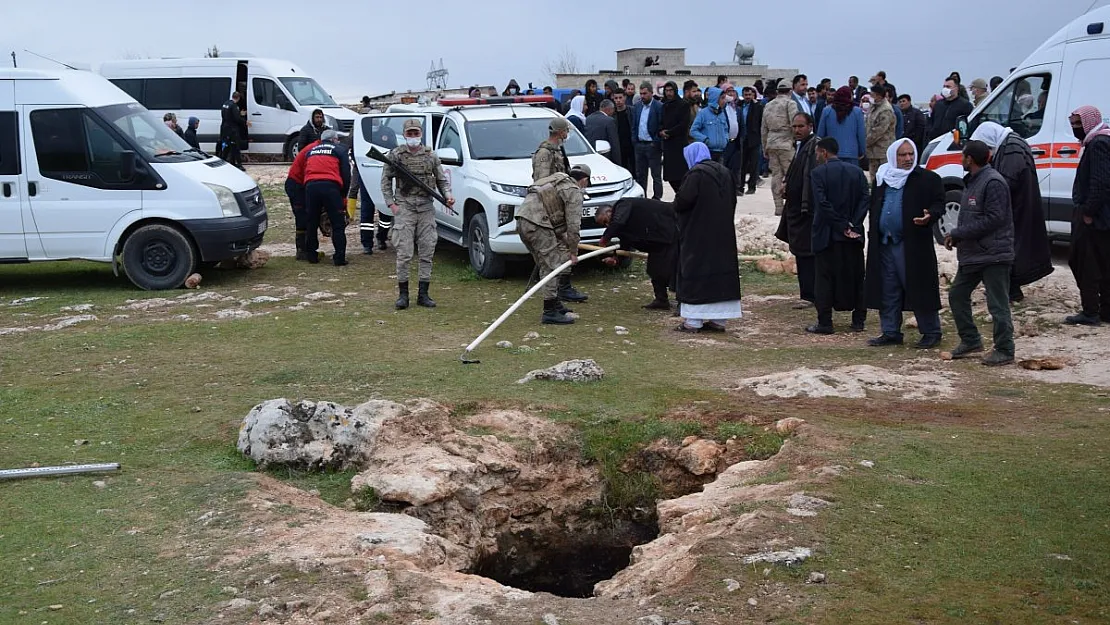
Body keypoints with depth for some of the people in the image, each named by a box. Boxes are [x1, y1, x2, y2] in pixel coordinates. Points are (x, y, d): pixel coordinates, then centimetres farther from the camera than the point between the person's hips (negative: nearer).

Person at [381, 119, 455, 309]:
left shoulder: (431, 155, 9)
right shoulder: (395, 155, 3)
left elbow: (442, 179, 14)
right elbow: (386, 180, 6)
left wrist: (447, 195, -5)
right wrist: (391, 203, -4)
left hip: (426, 208, 3)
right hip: (404, 207, -3)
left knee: (427, 252, 3)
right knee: (404, 253, -5)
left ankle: (423, 295, 10)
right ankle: (403, 294, 4)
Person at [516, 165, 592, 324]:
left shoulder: (558, 182, 29)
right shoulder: (574, 192, 0)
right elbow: (573, 225, -5)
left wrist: (564, 242, 34)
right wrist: (573, 251, 4)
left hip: (522, 220, 10)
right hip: (536, 223, -10)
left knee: (547, 266, 18)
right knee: (551, 267, -6)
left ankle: (555, 305, 26)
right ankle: (550, 312, -7)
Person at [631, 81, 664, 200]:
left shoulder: (659, 107, -9)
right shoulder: (637, 106, 9)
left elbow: (662, 127, -10)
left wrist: (657, 142, -13)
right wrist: (634, 140, 6)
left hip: (653, 145, -6)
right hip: (639, 145, 6)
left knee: (656, 175, 1)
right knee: (640, 174, 11)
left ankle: (657, 198, 7)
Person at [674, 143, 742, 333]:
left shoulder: (696, 174, -15)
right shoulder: (724, 172, 9)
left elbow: (681, 201, -20)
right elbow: (732, 202, 13)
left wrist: (677, 205, 1)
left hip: (698, 234, -7)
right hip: (723, 234, 7)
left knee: (695, 274, -1)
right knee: (722, 269, 10)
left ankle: (693, 321, -1)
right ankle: (718, 319, 13)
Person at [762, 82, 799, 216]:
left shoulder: (768, 105, 15)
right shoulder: (790, 103, -3)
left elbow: (764, 129, 18)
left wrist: (765, 148, 23)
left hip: (771, 144, 6)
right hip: (786, 144, -6)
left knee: (776, 175, 6)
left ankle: (778, 207, 6)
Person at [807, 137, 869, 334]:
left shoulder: (818, 173, -7)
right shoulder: (857, 172, 7)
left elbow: (822, 204, -16)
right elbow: (865, 199, -3)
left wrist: (843, 226, -12)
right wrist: (852, 226, -8)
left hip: (826, 235, -4)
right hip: (853, 237, 4)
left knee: (824, 278, 2)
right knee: (855, 277, 12)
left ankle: (824, 323, 1)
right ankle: (858, 320, 15)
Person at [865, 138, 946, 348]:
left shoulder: (928, 179, -2)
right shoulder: (882, 178, 13)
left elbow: (939, 203, -2)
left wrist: (930, 215, -24)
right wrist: (873, 235, 12)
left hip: (913, 244, -5)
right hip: (884, 244, 5)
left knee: (919, 289, -3)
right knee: (888, 291, 10)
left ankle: (931, 333, 7)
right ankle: (891, 332, 19)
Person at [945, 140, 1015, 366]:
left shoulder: (993, 182, -17)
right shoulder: (971, 181, 16)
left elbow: (994, 219, -23)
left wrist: (958, 234, -19)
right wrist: (957, 235, 5)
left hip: (994, 255, -11)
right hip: (971, 254, 11)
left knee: (998, 305, -4)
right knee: (957, 295, 14)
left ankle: (1004, 351, 4)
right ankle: (970, 341, 25)